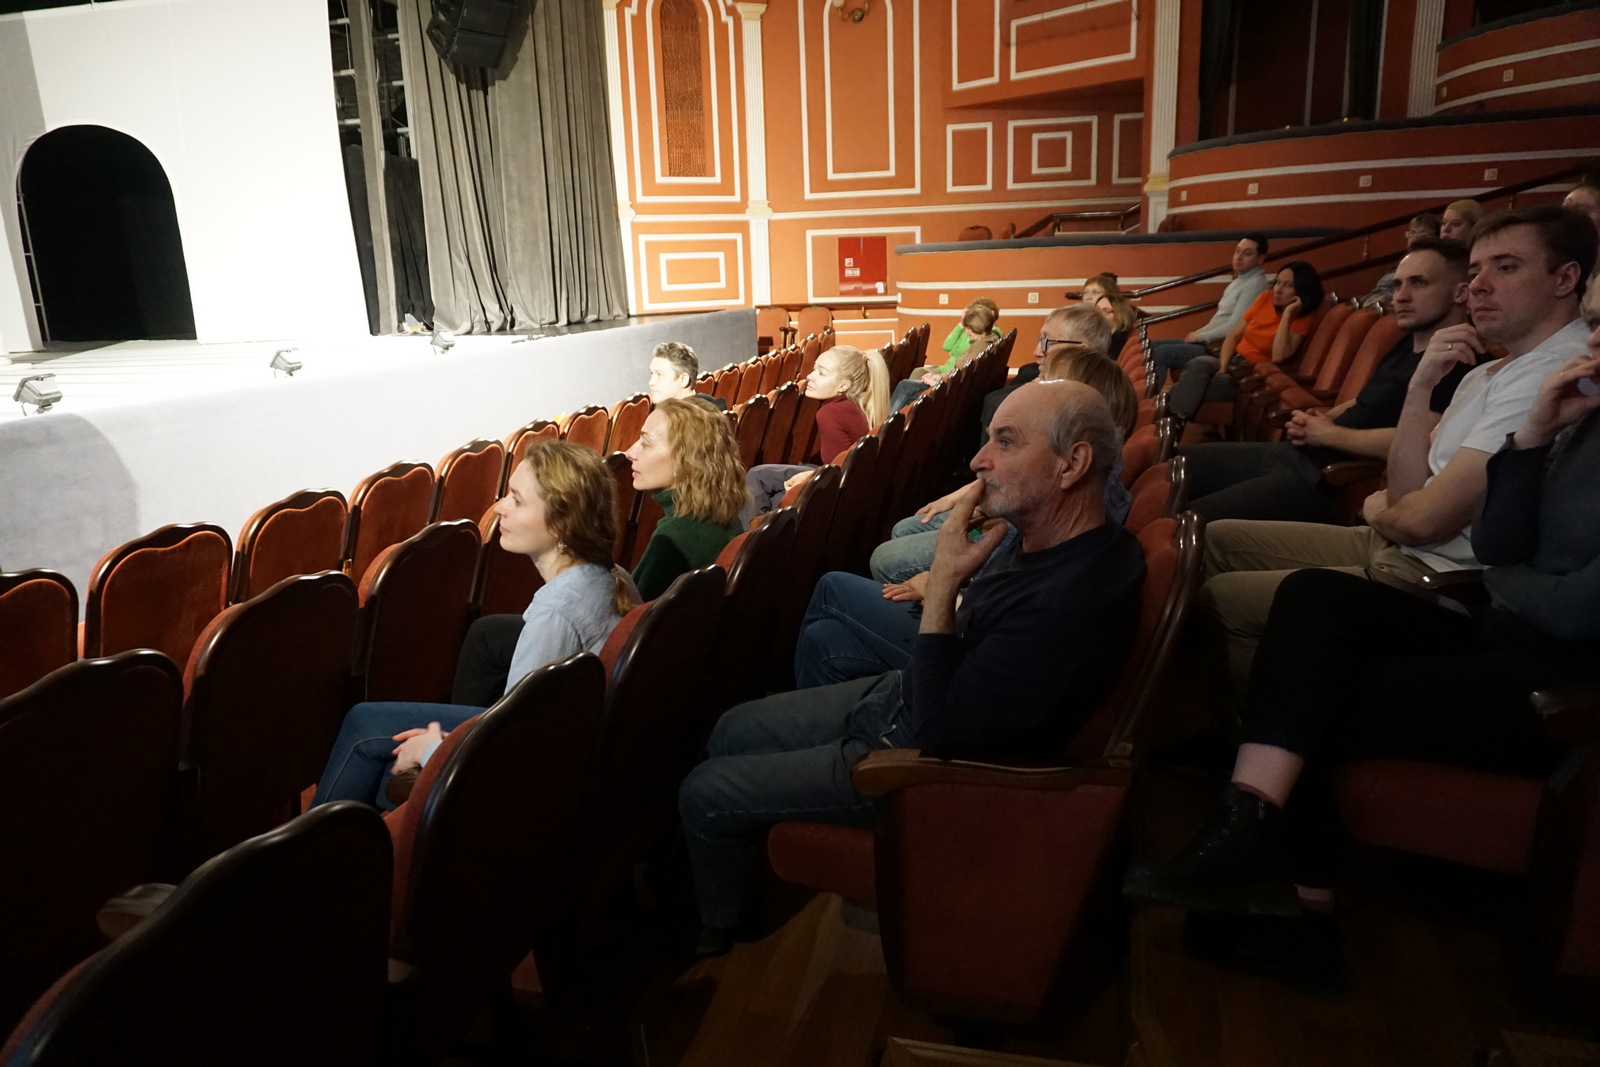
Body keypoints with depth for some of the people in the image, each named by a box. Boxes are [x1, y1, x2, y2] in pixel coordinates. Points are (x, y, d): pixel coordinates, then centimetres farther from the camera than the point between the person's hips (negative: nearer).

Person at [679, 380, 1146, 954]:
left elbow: (937, 733, -30)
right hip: (898, 694, 9)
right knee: (733, 729, 17)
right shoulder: (1033, 535, -5)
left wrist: (942, 583, -30)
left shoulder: (1069, 603, -35)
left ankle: (715, 933, 30)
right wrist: (943, 587, -5)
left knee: (704, 795, -1)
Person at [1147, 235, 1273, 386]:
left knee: (1161, 353, -22)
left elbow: (1234, 327, -20)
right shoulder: (1241, 279, 17)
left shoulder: (1256, 284, -14)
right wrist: (1197, 333, 8)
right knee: (1153, 346, 6)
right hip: (1213, 342, 10)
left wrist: (1200, 336, -11)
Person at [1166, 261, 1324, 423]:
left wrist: (1287, 313, -20)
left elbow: (1278, 357, -22)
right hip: (1232, 361, 4)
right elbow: (1234, 335, 6)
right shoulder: (1266, 298, 6)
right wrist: (1222, 367, -9)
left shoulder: (1302, 317, -7)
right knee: (1199, 364, -31)